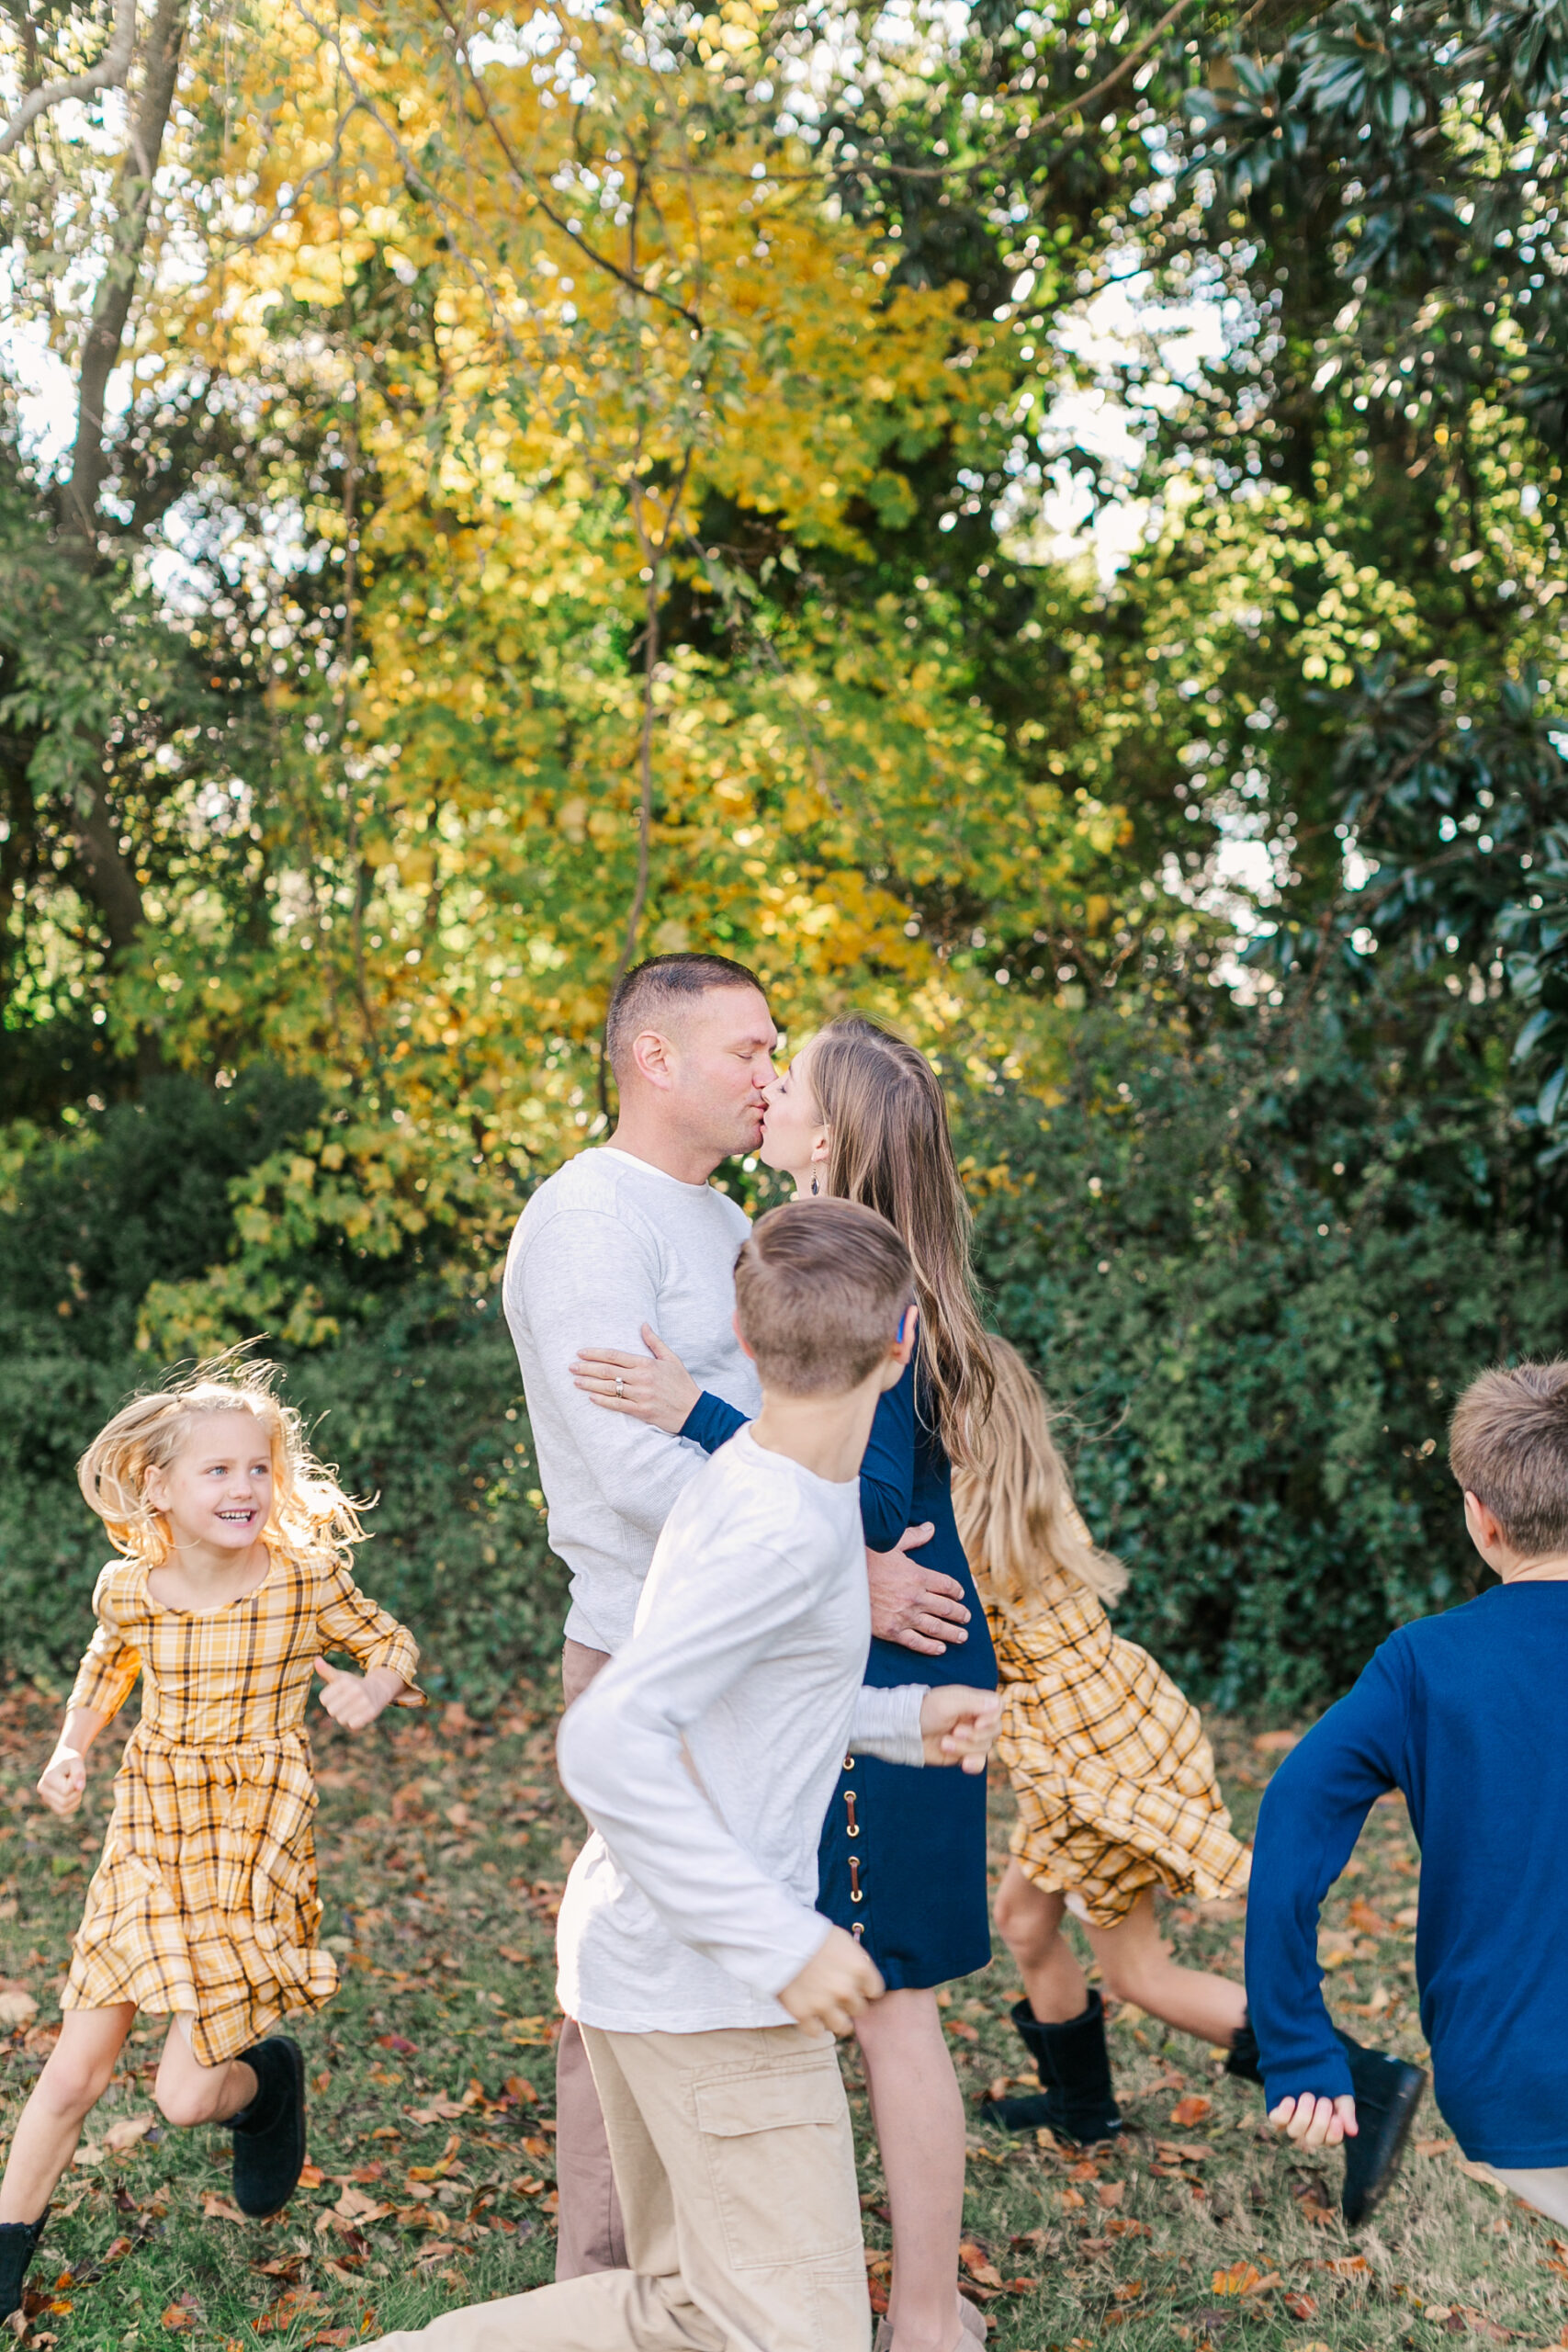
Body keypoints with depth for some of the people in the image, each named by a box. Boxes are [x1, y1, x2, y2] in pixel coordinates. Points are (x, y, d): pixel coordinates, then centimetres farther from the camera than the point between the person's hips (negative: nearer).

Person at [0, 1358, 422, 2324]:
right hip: (148, 1843, 2)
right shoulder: (128, 1587, -5)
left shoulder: (307, 1577, -12)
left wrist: (374, 1686, -17)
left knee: (186, 2094, -3)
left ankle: (269, 2076, 32)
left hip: (253, 1852, -2)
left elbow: (392, 1642, 4)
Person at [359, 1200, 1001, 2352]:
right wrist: (782, 1943, -26)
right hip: (710, 1988, -9)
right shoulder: (782, 1529, -21)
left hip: (638, 1954, 9)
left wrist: (905, 1718, 11)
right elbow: (609, 1742, -29)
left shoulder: (745, 1480, 6)